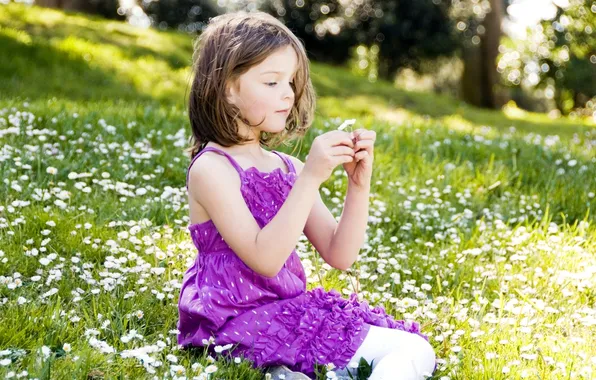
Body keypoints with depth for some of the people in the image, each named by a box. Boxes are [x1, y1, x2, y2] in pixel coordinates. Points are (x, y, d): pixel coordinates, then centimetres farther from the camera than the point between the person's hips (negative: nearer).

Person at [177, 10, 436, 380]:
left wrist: (359, 183, -9)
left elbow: (339, 256, 5)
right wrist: (311, 177, -26)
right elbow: (265, 259, -23)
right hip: (237, 322, -8)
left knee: (415, 349, -4)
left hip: (289, 312, 8)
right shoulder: (212, 168, -12)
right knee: (402, 349, -17)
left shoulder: (288, 167, 9)